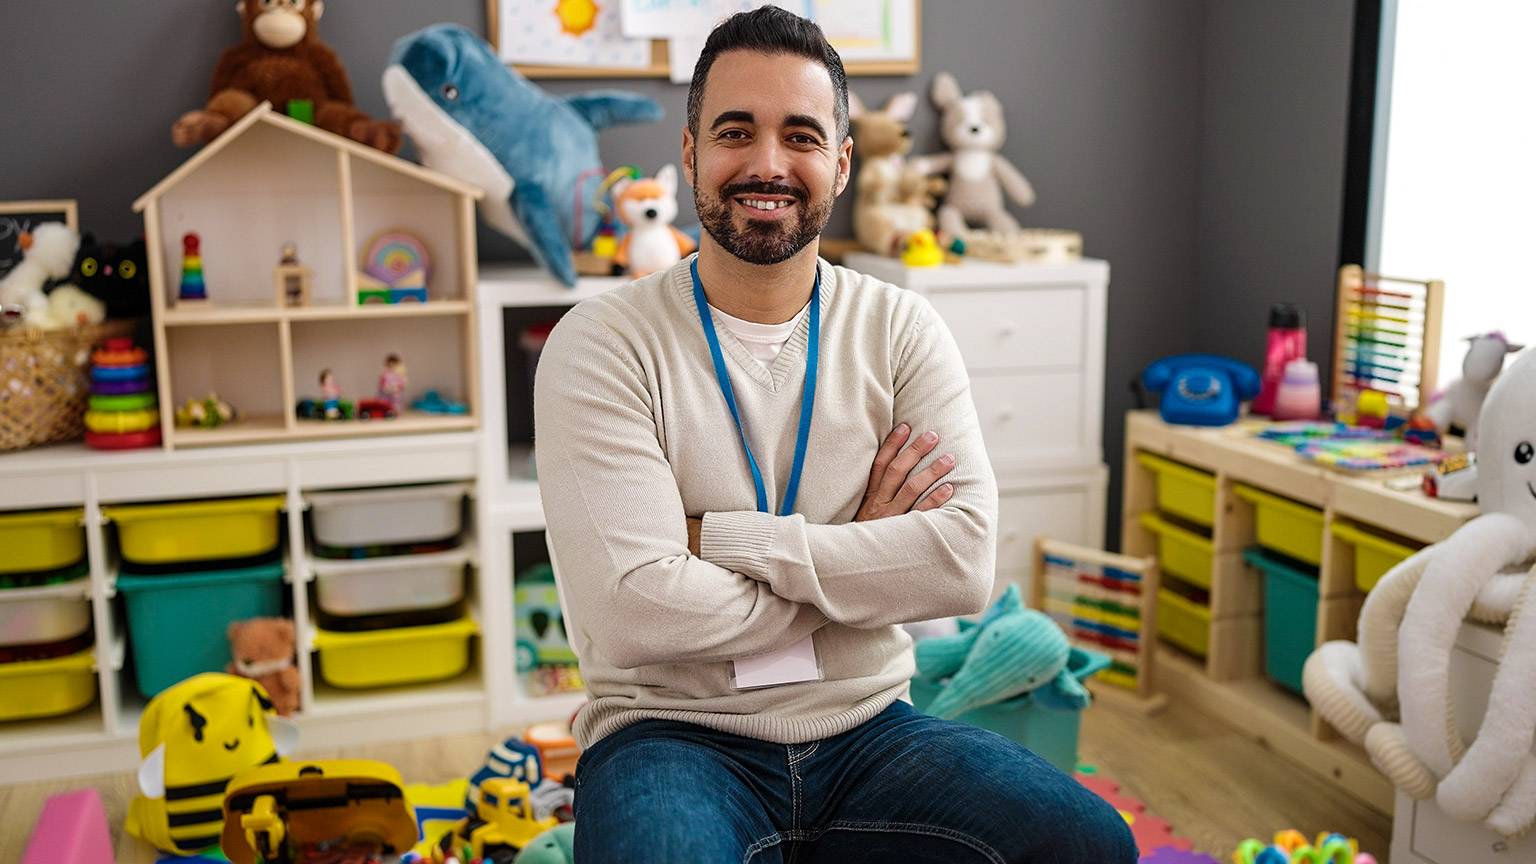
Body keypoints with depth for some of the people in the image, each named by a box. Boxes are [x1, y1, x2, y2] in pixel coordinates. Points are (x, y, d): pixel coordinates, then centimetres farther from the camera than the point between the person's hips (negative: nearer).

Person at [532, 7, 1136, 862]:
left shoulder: (901, 331, 3)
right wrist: (858, 558, -8)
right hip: (673, 733, -4)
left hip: (868, 728, 4)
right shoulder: (601, 344, -7)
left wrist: (717, 537, -16)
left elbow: (966, 562, -11)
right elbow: (633, 608, -18)